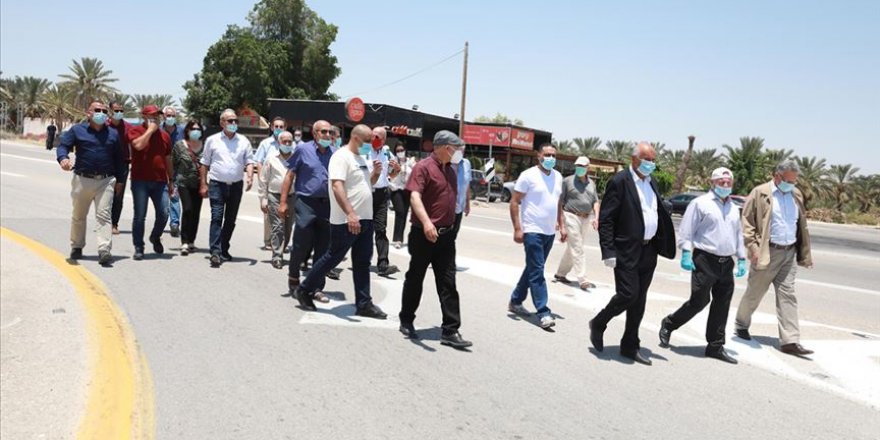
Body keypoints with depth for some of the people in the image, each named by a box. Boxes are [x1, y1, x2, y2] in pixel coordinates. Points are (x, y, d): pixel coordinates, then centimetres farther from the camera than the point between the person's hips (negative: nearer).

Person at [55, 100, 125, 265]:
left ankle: (104, 251, -18)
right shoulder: (77, 130, 6)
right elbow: (63, 146, -2)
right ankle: (77, 247, 31)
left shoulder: (113, 134, 13)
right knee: (78, 216, 14)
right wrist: (63, 158, -25)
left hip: (105, 181, 0)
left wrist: (119, 180, 13)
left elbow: (118, 159, 15)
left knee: (103, 215, -11)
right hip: (82, 180, 0)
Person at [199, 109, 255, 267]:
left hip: (236, 186, 3)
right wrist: (204, 184, 0)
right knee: (217, 217, -11)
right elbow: (205, 163, 5)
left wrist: (250, 177, -14)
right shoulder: (212, 140, 3)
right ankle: (215, 252, -15)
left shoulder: (244, 141, 7)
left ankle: (224, 250, 22)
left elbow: (249, 161, 5)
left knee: (230, 219, 10)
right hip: (217, 184, -3)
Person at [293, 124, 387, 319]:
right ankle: (305, 290, 19)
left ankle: (364, 304, 16)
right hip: (346, 221, -9)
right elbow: (337, 186, -24)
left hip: (365, 219, 9)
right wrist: (350, 213, -34)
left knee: (363, 263, 10)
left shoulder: (361, 158, 15)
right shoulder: (341, 156, -13)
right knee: (332, 258, 2)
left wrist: (375, 173, 4)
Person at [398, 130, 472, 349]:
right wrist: (426, 222, -39)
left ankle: (450, 331, 4)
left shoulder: (450, 170, 14)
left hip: (446, 235, 6)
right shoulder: (423, 167, -10)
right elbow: (415, 196, -23)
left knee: (448, 283, 2)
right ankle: (406, 322, 26)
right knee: (415, 279, 9)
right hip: (424, 234, -6)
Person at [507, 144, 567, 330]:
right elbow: (514, 202, -10)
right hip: (533, 231, -7)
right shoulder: (528, 175, -9)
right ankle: (543, 313, -6)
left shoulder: (558, 177, 11)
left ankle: (515, 302, 29)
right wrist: (517, 229, -15)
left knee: (533, 269, 15)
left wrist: (562, 225, 12)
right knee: (537, 272, -7)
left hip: (550, 232, 7)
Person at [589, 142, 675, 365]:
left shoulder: (652, 183, 14)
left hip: (648, 252, 7)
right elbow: (605, 219, -13)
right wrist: (608, 252, -18)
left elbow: (660, 214, 20)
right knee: (628, 294, -11)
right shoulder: (619, 181, -9)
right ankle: (598, 324, 15)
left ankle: (630, 346, 20)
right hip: (627, 252, -7)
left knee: (639, 301, 10)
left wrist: (661, 244, 7)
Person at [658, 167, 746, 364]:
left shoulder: (733, 208, 18)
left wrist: (741, 259, 18)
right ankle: (668, 324, 16)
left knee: (722, 305, 6)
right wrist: (686, 254, -14)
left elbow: (738, 235, 24)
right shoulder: (700, 203, -3)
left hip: (726, 263, 7)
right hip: (705, 260, -6)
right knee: (699, 301, -6)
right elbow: (686, 230, -7)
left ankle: (715, 346, 15)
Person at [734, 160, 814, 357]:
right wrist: (752, 247, -16)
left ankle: (790, 341, 0)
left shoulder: (796, 195, 13)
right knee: (754, 293, 7)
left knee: (787, 295, 1)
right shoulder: (760, 193, -4)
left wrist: (805, 254, 14)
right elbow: (747, 221, -7)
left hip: (789, 253, 5)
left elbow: (802, 226, 17)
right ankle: (741, 325, 29)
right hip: (767, 252, -5)